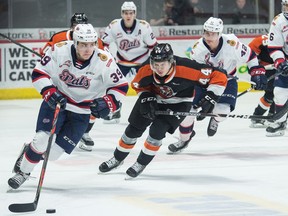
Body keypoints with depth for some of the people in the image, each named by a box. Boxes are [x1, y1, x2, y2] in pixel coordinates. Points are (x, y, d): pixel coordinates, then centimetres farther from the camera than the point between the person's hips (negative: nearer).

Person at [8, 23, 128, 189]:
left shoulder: (104, 61, -17)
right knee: (42, 140, -20)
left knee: (53, 152, -5)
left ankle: (31, 151, 27)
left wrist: (107, 103, -21)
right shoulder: (60, 50, -17)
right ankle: (23, 172, 4)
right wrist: (50, 93, -23)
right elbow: (39, 73, -9)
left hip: (81, 113, 1)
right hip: (55, 101, -1)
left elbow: (121, 86, -6)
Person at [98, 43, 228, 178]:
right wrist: (147, 99, -16)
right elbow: (138, 85, -3)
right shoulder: (146, 69, -28)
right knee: (133, 129, 4)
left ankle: (141, 164, 3)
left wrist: (209, 99, -38)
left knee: (157, 130, -18)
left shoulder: (186, 68, -39)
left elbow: (219, 76, -34)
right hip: (154, 97, 3)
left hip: (178, 102, -3)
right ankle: (117, 159, 27)